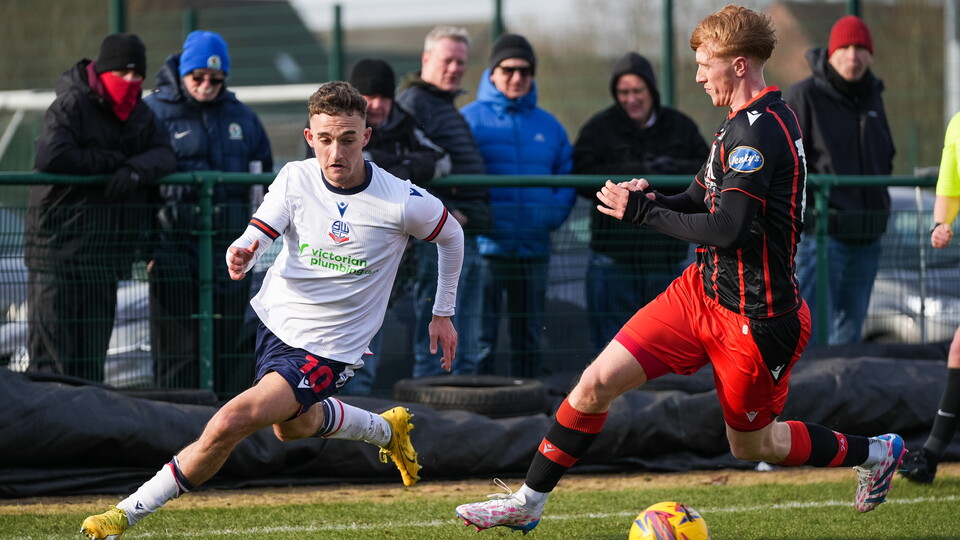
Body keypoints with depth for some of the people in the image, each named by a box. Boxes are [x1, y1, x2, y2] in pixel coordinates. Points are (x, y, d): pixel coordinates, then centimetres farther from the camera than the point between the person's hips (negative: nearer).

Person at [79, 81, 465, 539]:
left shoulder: (403, 202, -17)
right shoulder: (295, 179, -9)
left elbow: (451, 235, 2)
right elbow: (255, 239, -14)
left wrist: (443, 313, 10)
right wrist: (241, 254, -39)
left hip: (327, 349, -6)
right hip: (273, 319, 6)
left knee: (229, 424, -19)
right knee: (291, 426, 29)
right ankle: (386, 429, 54)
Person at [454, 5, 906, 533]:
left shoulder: (760, 132, -23)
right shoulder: (742, 122, 9)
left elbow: (728, 229, -28)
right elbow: (699, 200, 15)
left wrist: (641, 211, -21)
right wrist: (651, 199, -6)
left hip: (754, 317, -9)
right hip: (702, 288, 9)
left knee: (751, 445, 11)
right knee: (597, 382, -2)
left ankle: (875, 452, 34)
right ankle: (528, 502, 6)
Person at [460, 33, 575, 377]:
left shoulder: (548, 126, 14)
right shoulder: (470, 119, 1)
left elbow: (568, 176, 17)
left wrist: (554, 213, -1)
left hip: (534, 247, 5)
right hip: (486, 246, -5)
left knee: (529, 338, 10)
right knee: (480, 339, -8)